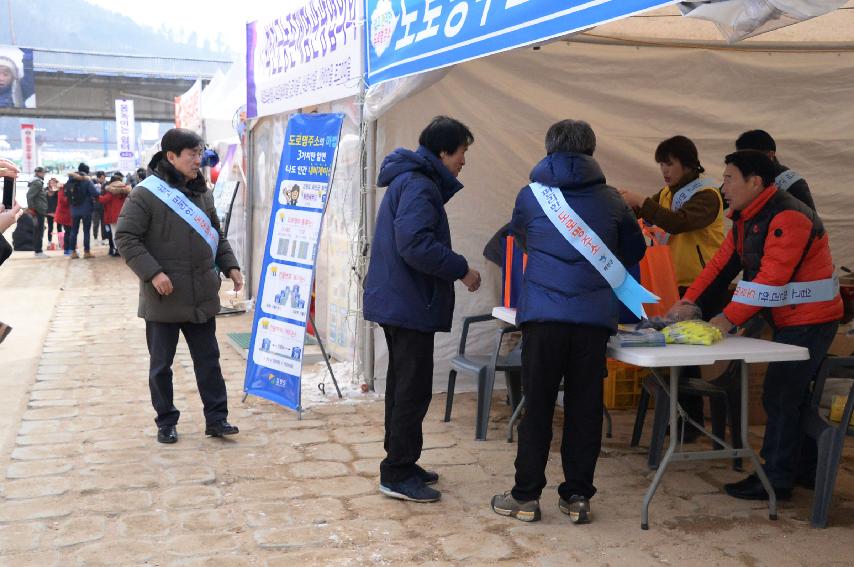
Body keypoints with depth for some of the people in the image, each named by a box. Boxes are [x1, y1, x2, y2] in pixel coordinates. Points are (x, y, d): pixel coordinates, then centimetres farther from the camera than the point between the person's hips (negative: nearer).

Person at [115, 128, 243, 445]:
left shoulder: (202, 193, 10)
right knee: (161, 364, 9)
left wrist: (230, 266, 8)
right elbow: (125, 238, -12)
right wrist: (153, 273, -21)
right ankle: (166, 422, 23)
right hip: (164, 299, -5)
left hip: (202, 297, 5)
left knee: (208, 360, 8)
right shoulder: (146, 194, -11)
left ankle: (216, 418, 17)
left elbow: (216, 235, 20)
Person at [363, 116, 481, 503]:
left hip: (397, 300, 11)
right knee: (414, 388, -4)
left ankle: (400, 464, 28)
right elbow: (415, 245, -28)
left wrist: (453, 268, 12)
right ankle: (397, 474, 4)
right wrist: (462, 270, -19)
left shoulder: (411, 181, 16)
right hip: (409, 304, -11)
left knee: (404, 384, 17)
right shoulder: (419, 186, -17)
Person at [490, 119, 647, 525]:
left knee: (537, 406, 6)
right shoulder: (610, 200, 9)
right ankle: (577, 497, 16)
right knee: (585, 408, 9)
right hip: (594, 316, 1)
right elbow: (635, 251, 21)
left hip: (543, 314, -1)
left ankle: (526, 497, 13)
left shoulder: (531, 195, 7)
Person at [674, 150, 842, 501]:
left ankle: (776, 481, 2)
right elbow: (723, 263, 6)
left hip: (808, 321, -10)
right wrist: (690, 302, -5)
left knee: (780, 398, -7)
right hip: (788, 320, 10)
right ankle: (807, 470, 29)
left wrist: (730, 318, -31)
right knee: (793, 396, 16)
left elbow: (772, 276, -28)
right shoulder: (747, 218, 10)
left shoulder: (787, 217, -22)